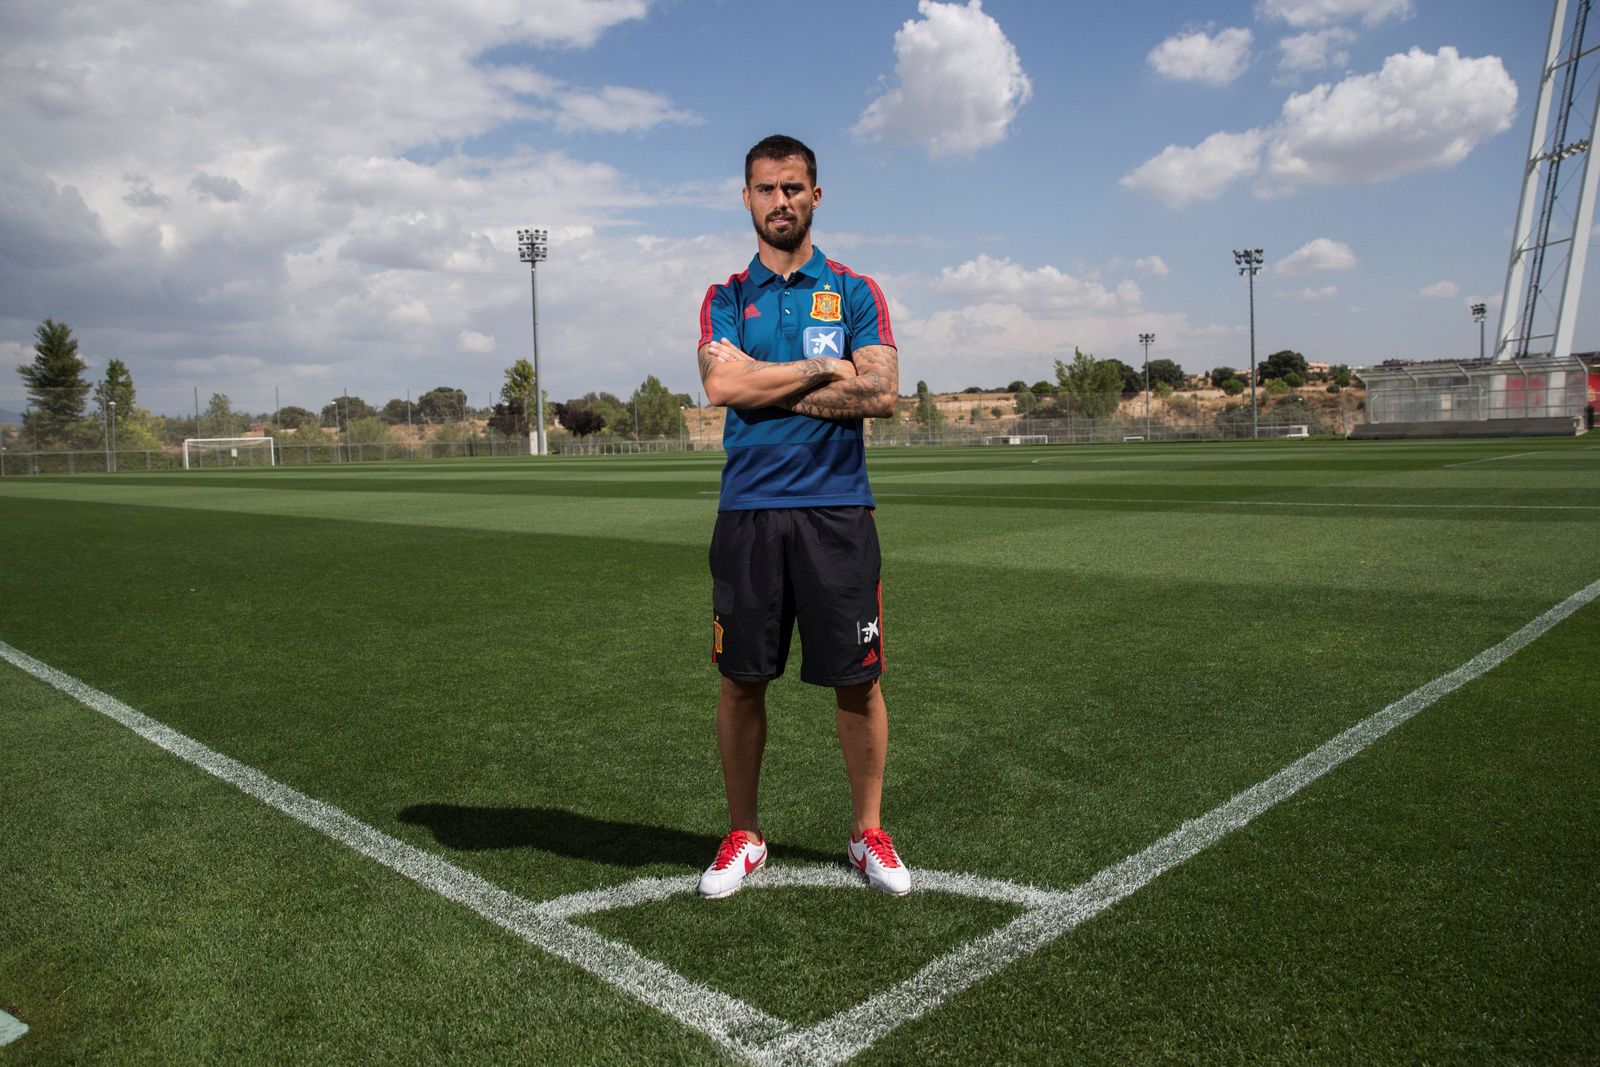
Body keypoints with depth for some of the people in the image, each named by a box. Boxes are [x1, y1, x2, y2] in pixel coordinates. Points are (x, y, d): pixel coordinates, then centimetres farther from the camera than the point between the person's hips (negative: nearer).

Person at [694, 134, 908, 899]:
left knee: (856, 679, 4)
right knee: (741, 679, 6)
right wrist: (826, 368, -7)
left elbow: (882, 393, -7)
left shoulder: (854, 292, 8)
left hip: (837, 509, 0)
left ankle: (869, 834, 23)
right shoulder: (726, 299, 11)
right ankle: (742, 837, 23)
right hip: (747, 511, 1)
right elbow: (721, 383, -9)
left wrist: (767, 388, -7)